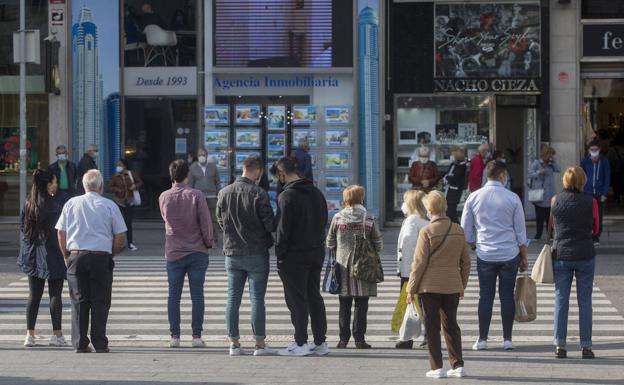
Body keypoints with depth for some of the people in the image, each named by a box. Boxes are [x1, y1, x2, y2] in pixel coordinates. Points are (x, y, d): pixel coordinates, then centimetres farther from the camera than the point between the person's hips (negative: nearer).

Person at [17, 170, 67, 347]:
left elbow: (22, 228, 7)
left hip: (33, 257, 6)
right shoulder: (54, 206, -15)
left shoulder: (28, 204, 3)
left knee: (34, 295, 10)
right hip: (52, 257, -6)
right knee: (55, 295, 3)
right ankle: (57, 334, 5)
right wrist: (65, 254, -7)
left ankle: (30, 334, 6)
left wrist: (27, 252, 13)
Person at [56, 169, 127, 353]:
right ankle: (100, 344, 0)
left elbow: (61, 233, 9)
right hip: (101, 257, -2)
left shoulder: (71, 204, 6)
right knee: (100, 302, 3)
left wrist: (66, 256, 19)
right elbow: (120, 238, -1)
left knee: (79, 301, 6)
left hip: (76, 257, 2)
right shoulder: (109, 206, 0)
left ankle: (80, 343, 4)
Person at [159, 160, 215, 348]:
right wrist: (209, 242, 5)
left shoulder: (164, 197, 1)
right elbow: (205, 222, -9)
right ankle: (197, 336, 0)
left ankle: (174, 336, 5)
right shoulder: (196, 195, -8)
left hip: (174, 253, 2)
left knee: (174, 296, 7)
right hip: (197, 252, -2)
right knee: (197, 295, 2)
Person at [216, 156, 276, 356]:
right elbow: (270, 223, -13)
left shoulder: (224, 193, 2)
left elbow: (220, 221, 9)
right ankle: (260, 344, 3)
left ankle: (234, 343, 9)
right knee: (257, 299, 1)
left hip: (232, 253, 4)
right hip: (256, 253, -4)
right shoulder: (258, 194, -14)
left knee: (233, 298, 8)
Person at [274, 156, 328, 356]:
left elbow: (283, 228, -16)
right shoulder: (316, 193, 10)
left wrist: (280, 254, -10)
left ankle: (300, 343, -1)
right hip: (316, 252, 7)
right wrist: (317, 244, 15)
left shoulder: (287, 196, -14)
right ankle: (320, 342, 14)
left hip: (294, 255, -7)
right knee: (314, 297, 12)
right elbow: (324, 221, 14)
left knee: (296, 299, -2)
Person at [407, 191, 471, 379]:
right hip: (452, 286, 4)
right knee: (451, 325, 13)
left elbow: (419, 263, -10)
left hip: (430, 286, -4)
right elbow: (466, 261, 10)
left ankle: (436, 367, 3)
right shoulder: (458, 230, 4)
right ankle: (458, 365, 12)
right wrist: (462, 285, 21)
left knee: (432, 327, 3)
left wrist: (411, 289, -3)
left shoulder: (426, 231, -12)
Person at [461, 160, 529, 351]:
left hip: (485, 254, 1)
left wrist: (474, 245, 23)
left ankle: (482, 339, 5)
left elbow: (465, 229, 6)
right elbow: (520, 230, 1)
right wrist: (524, 257, 9)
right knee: (507, 295, 4)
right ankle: (507, 339, 6)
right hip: (509, 254, -1)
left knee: (485, 296, 5)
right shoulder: (512, 198, -3)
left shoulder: (474, 197, 1)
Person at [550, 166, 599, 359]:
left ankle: (560, 345, 4)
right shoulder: (590, 202, -7)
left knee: (561, 301, 7)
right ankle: (586, 346, 6)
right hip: (585, 255, -1)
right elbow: (596, 229, 5)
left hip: (561, 254, 1)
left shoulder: (555, 200, -2)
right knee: (585, 301, 5)